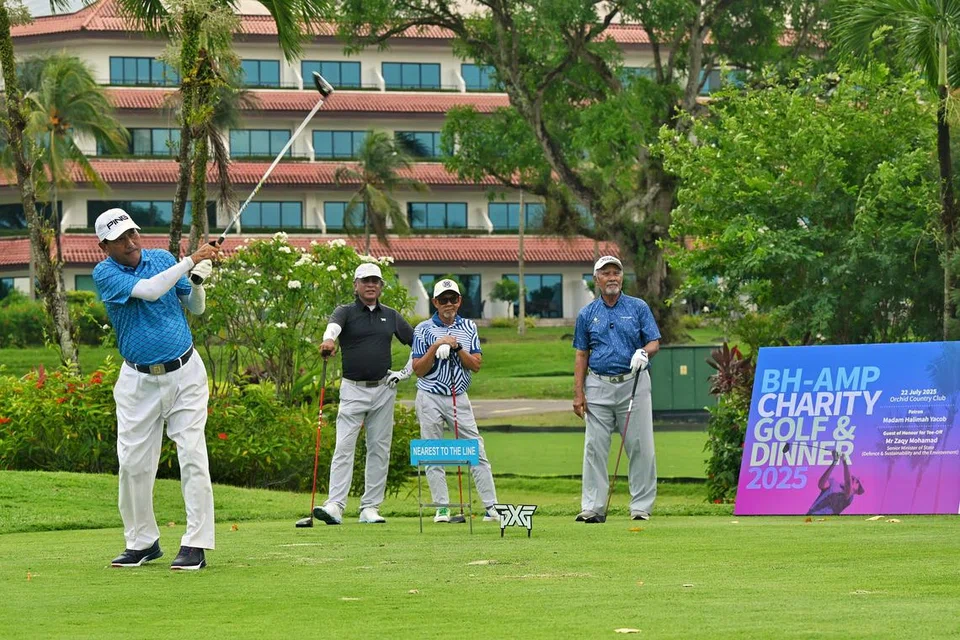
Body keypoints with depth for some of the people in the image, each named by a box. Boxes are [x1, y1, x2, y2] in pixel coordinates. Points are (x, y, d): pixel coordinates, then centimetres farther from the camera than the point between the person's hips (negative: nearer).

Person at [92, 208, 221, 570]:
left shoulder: (163, 258, 3)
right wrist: (190, 261, -24)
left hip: (185, 373, 1)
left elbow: (196, 309, 11)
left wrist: (198, 281, -9)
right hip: (138, 380, -1)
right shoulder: (104, 274, -8)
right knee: (133, 463, 0)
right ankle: (142, 542, 16)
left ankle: (195, 545, -7)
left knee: (192, 457, -7)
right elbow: (148, 290, -25)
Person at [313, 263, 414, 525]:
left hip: (384, 390, 3)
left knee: (380, 449, 3)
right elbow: (334, 325, -24)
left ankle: (370, 508, 8)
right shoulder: (346, 312, 1)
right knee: (344, 447, -11)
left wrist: (405, 372, 8)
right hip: (353, 389, -3)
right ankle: (335, 505, -18)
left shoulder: (391, 316, 11)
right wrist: (328, 339, -48)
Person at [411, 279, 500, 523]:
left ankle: (491, 507, -5)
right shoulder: (423, 329, 1)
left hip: (459, 397, 1)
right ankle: (442, 509, 5)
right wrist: (436, 347, -15)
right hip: (430, 398, -1)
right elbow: (418, 369, -3)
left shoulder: (468, 327, 9)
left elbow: (476, 365, 2)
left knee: (477, 452, -4)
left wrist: (457, 348, -12)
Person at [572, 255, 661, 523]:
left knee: (640, 447, -3)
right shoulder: (587, 314, 10)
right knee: (595, 448, -1)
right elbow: (581, 355, 10)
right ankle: (593, 507, 2)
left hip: (633, 384, -1)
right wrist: (578, 394, 2)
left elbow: (654, 342, 2)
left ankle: (641, 506, 3)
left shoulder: (638, 308, 5)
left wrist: (644, 353, -22)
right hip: (599, 387, 2)